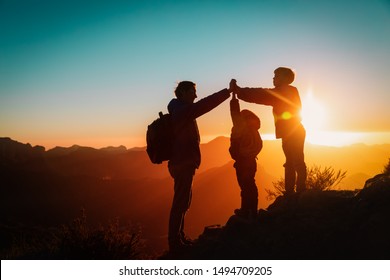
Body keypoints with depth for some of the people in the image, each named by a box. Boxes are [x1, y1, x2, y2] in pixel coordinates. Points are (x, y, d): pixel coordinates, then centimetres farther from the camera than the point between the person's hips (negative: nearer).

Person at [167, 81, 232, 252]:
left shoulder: (181, 111, 17)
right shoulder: (182, 110, -16)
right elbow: (202, 106, -23)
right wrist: (227, 92, -20)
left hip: (183, 164, 11)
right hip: (183, 165, -11)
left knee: (183, 201, 17)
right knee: (181, 203, -6)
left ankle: (178, 237, 27)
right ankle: (175, 241, 1)